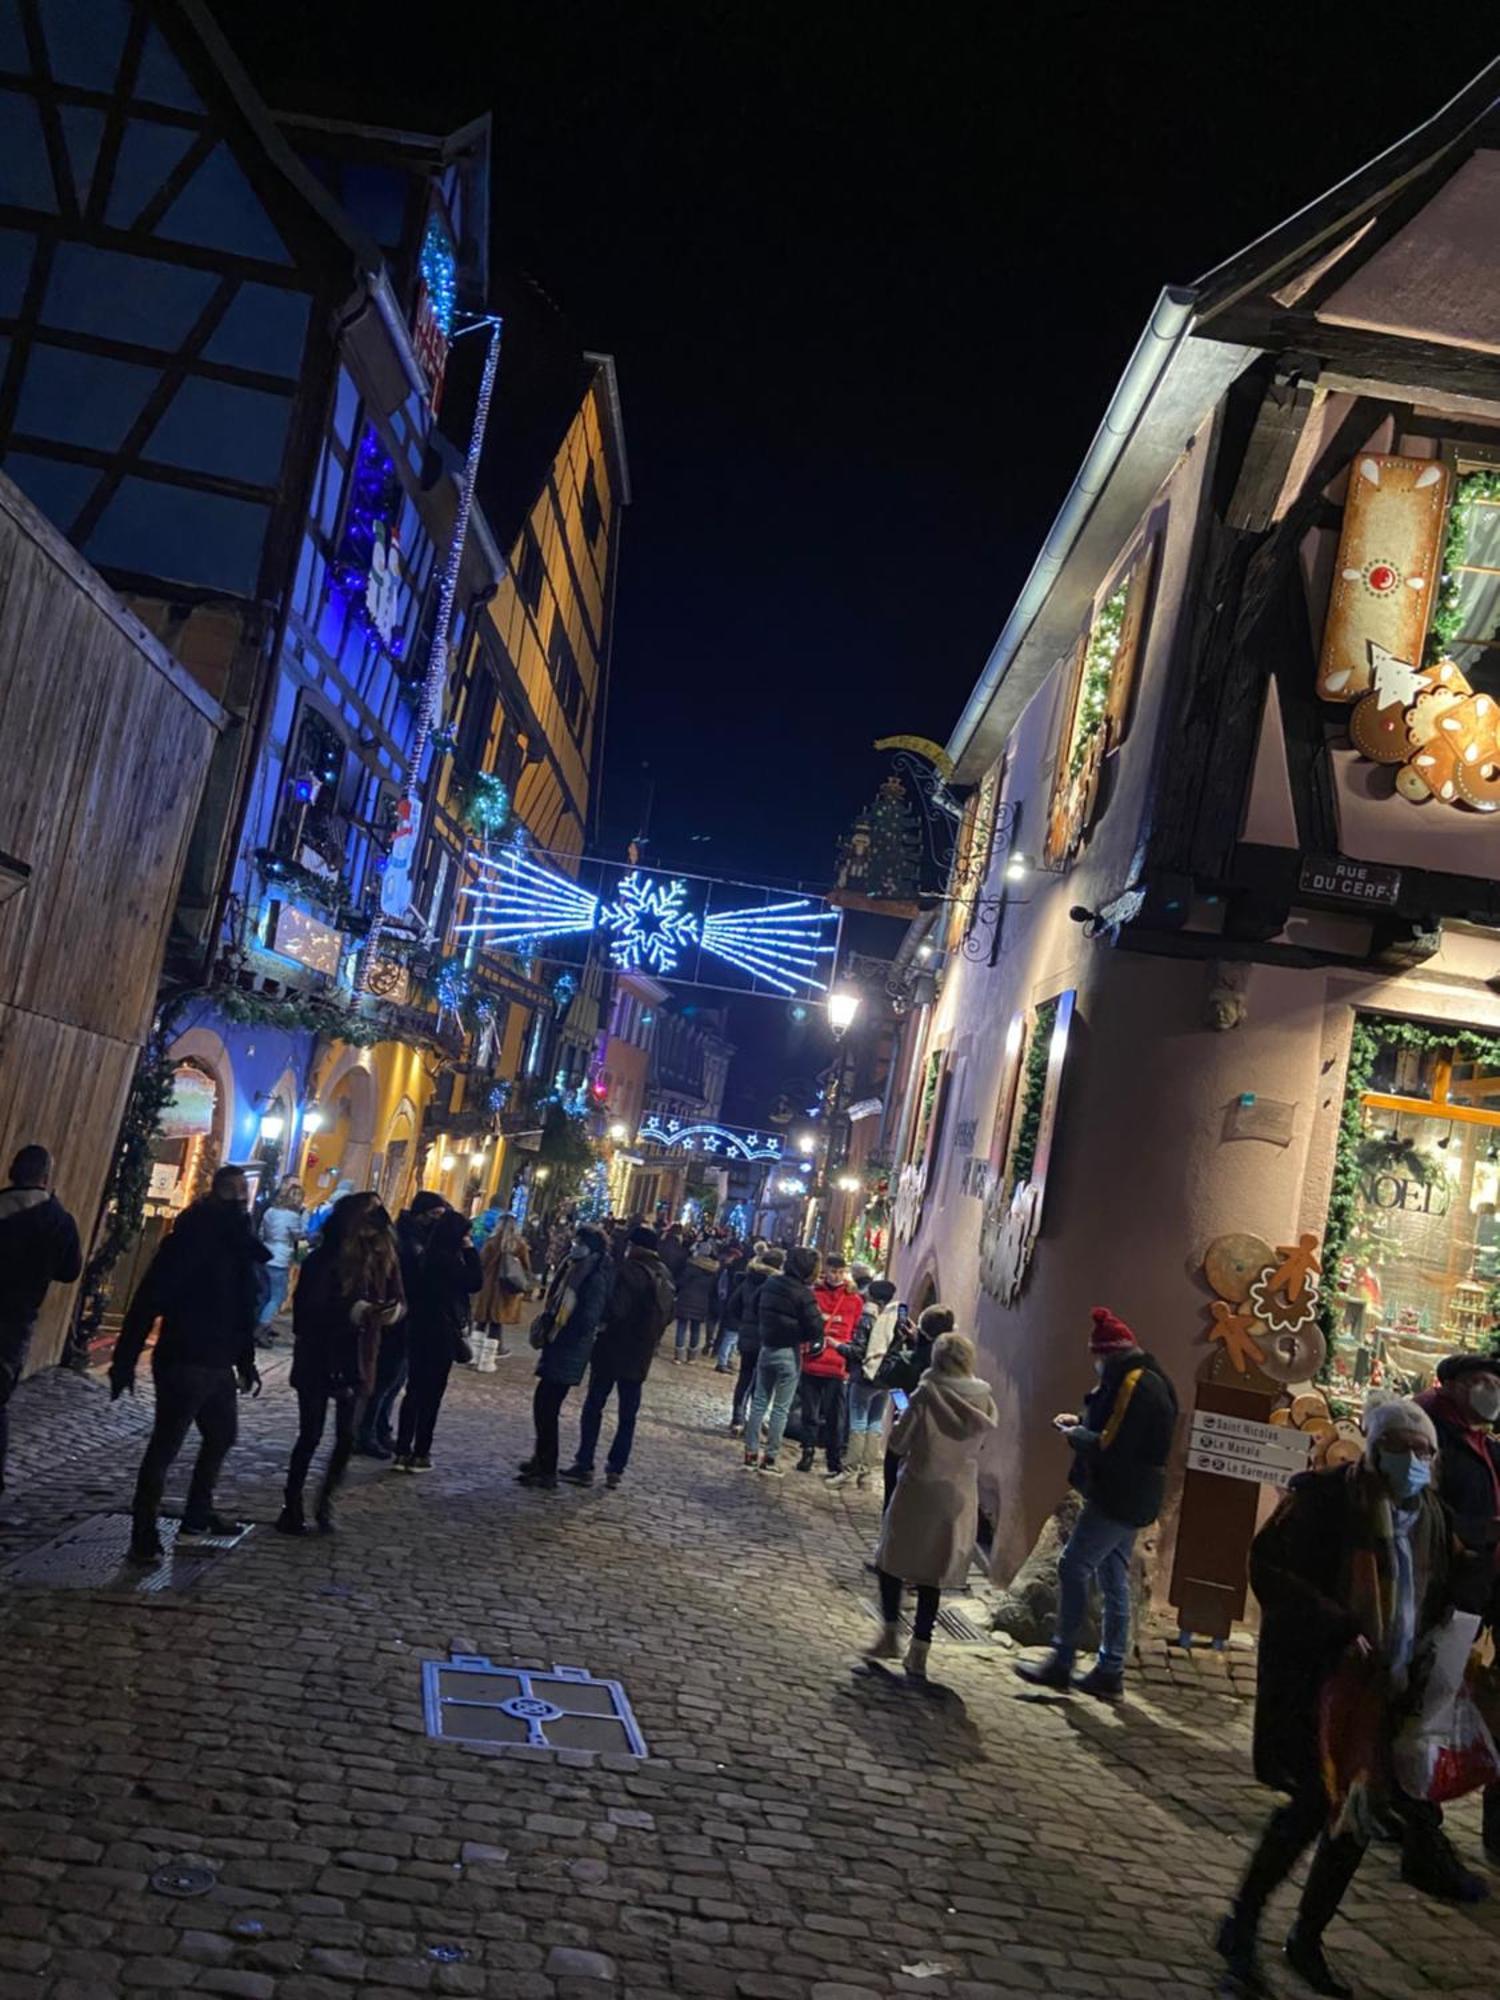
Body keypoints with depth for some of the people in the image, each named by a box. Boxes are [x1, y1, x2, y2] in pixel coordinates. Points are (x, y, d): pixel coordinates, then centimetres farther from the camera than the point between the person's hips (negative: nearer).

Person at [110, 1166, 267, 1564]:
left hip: (218, 1364, 9)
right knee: (165, 1447, -4)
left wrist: (246, 1363, 18)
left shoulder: (241, 1245, 10)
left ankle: (197, 1518, 34)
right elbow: (149, 1298, -18)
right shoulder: (192, 1236, -15)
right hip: (183, 1361, -9)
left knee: (223, 1435, 20)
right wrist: (125, 1359, -20)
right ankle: (143, 1539, 4)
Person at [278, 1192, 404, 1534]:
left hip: (358, 1359, 4)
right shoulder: (324, 1259, -14)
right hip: (318, 1358, -4)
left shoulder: (384, 1256, 0)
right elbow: (308, 1308, -19)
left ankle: (326, 1503, 22)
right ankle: (292, 1507, 17)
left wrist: (393, 1310, -19)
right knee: (311, 1435, 3)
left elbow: (400, 1300, 5)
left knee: (347, 1436, 4)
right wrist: (356, 1311, -28)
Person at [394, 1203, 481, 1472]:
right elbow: (475, 1282, -11)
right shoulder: (448, 1258, -18)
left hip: (418, 1327, 8)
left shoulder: (426, 1253, 5)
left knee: (414, 1389, 13)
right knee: (432, 1393, 2)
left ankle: (403, 1452, 14)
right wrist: (470, 1251, -8)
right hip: (441, 1331, -8)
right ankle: (420, 1454, 7)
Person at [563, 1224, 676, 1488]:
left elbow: (616, 1308, -25)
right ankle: (616, 1469, 14)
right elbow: (668, 1313, 14)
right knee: (628, 1414, 12)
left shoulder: (631, 1270, -17)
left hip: (614, 1349, -7)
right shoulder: (665, 1275, 7)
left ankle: (585, 1466, 4)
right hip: (641, 1356, 7)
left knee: (594, 1406, 4)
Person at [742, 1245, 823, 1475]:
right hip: (789, 1353, -6)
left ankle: (751, 1452, 15)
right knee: (780, 1408, 3)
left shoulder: (770, 1283, 3)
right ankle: (769, 1458, 7)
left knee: (759, 1402, 13)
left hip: (767, 1348, 6)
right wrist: (804, 1337, 0)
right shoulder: (802, 1293, -17)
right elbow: (815, 1328, -19)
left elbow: (757, 1310, 15)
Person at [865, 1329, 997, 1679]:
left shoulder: (927, 1394, -14)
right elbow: (980, 1444, 11)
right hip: (959, 1497, 3)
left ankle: (890, 1635, 19)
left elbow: (897, 1443, -8)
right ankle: (919, 1652, 14)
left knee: (892, 1560, 16)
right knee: (933, 1574, 11)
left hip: (918, 1491, -3)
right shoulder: (984, 1401, -3)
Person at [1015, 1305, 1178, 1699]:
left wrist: (1075, 1435, -9)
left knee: (1073, 1567, -5)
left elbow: (1111, 1446, -24)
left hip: (1118, 1499, -11)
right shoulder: (1148, 1380, 14)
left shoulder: (1135, 1384, -19)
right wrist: (1082, 1424, 10)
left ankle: (1062, 1662, 0)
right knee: (1113, 1582, 13)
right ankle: (1109, 1672, 19)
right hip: (1128, 1499, 11)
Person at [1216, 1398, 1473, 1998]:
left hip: (1388, 1690, 7)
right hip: (1318, 1680, -7)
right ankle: (1241, 1926, 10)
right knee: (1315, 1803, -11)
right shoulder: (1326, 1498, -13)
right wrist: (1340, 1632, -24)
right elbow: (1271, 1570, -17)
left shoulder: (1430, 1515, 7)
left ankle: (1307, 1939, 31)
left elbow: (1437, 1603, 19)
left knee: (1359, 1814, 12)